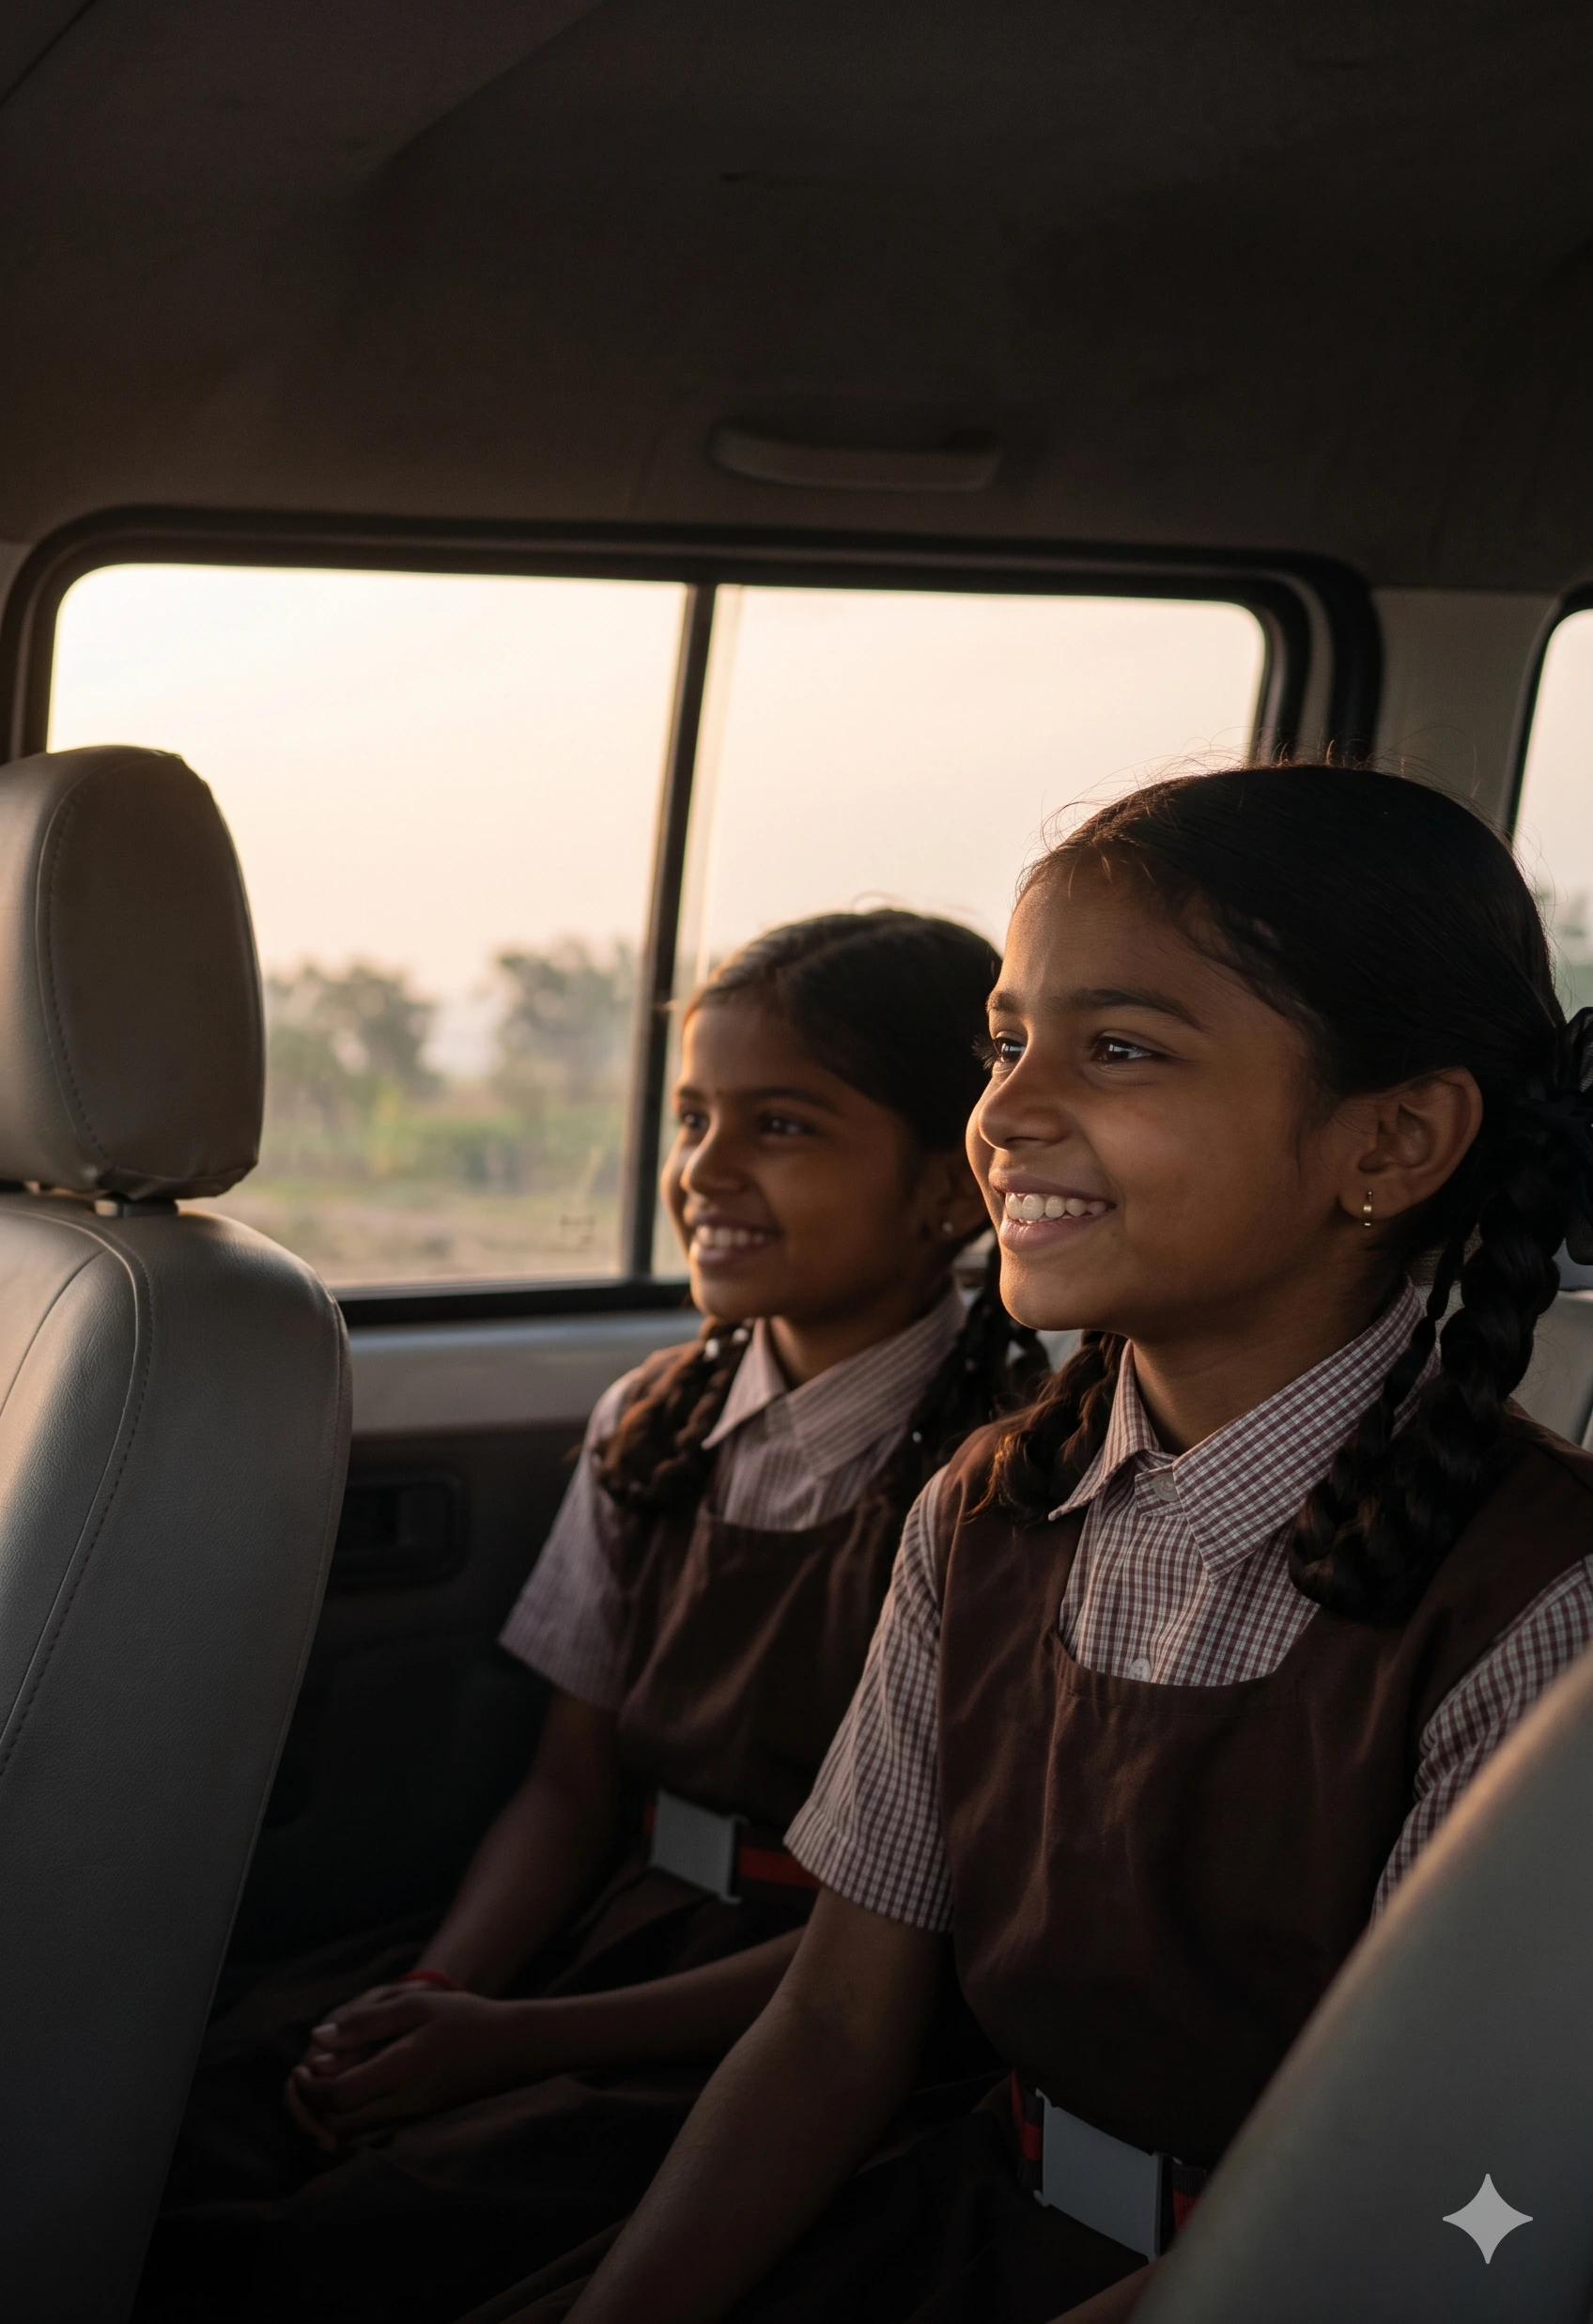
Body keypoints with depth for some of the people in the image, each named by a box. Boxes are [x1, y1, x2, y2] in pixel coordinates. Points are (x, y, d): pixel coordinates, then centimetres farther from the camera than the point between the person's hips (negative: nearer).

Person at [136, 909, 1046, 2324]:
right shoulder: (653, 1429, 9)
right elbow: (572, 1782, 12)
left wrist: (516, 2042, -15)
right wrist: (440, 1995, -8)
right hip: (605, 1935, 6)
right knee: (175, 2133, -17)